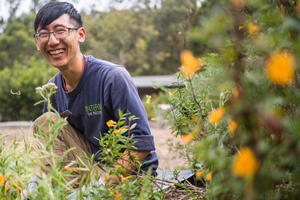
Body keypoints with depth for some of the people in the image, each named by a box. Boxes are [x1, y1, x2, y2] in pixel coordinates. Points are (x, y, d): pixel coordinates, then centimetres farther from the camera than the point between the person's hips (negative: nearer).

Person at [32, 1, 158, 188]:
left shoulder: (113, 77, -20)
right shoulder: (53, 87, 3)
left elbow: (142, 143, -23)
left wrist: (101, 183, -29)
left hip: (134, 172, -7)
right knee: (46, 122, -10)